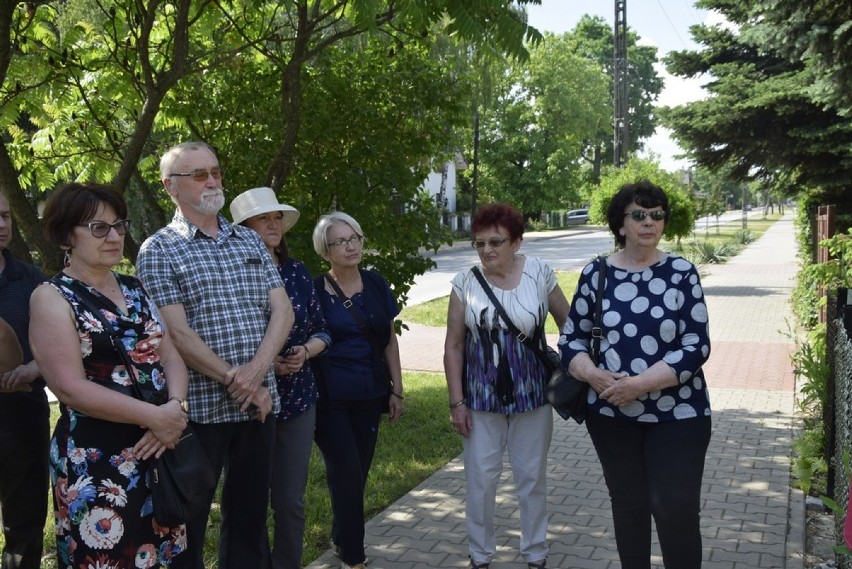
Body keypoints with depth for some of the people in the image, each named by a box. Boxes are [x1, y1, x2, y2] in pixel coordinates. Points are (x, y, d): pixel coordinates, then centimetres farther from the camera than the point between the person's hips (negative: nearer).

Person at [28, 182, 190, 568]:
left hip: (159, 451, 6)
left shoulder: (135, 290, 12)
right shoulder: (53, 297, -7)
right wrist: (154, 417, -18)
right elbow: (71, 388, -16)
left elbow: (170, 356, 7)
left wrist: (175, 408, -13)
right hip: (96, 463, -6)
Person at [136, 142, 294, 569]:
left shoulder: (250, 241, 12)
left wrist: (255, 372, -12)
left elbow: (282, 310, 4)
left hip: (258, 402, 5)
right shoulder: (158, 251, -3)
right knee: (190, 520, 9)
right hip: (201, 406, -4)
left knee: (251, 512, 16)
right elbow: (177, 333, -12)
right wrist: (235, 382, -15)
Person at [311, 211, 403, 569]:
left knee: (358, 473, 12)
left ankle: (341, 539, 34)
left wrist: (397, 390, 6)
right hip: (330, 399, -4)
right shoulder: (314, 290, -7)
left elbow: (389, 340, 8)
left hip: (369, 395, 4)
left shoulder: (376, 284, 3)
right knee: (346, 475, -2)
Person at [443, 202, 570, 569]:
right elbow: (453, 346, -3)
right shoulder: (465, 282, -7)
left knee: (532, 477, 14)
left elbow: (568, 322, 4)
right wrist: (456, 402, -5)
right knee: (480, 478, 8)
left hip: (532, 396, 0)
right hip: (481, 398, 0)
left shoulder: (538, 273, -8)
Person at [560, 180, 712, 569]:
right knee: (627, 503, 15)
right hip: (612, 415, 2)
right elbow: (571, 339, 5)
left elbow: (696, 347, -10)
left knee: (676, 509, -1)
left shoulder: (681, 272, -5)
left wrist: (638, 383, -20)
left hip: (677, 415, -2)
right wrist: (593, 375, -15)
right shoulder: (595, 274, 0)